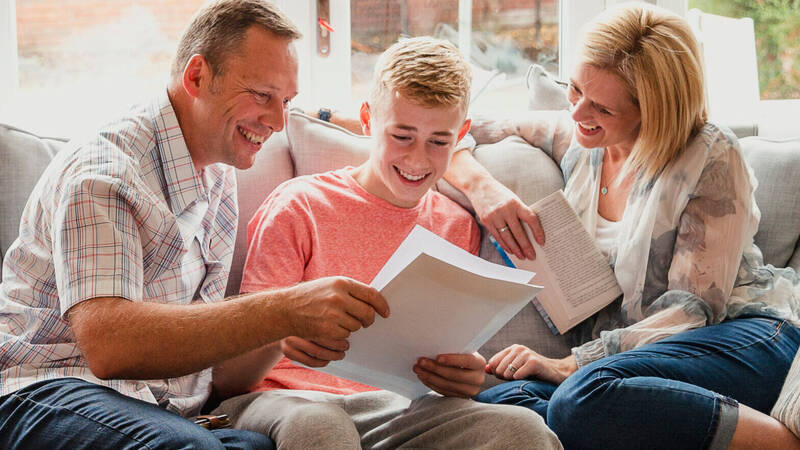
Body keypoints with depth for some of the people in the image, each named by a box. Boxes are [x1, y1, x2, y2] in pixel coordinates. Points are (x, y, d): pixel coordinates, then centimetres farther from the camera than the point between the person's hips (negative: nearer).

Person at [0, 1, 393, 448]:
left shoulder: (220, 179, 16)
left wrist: (284, 339, -8)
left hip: (166, 411, 6)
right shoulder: (102, 172, -13)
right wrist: (283, 312, -36)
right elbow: (107, 347, -31)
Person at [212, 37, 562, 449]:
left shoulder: (458, 228, 19)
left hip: (398, 407, 4)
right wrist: (283, 338, -22)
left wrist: (465, 377, -5)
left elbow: (453, 360, 21)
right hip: (291, 396, -4)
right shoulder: (300, 206, 8)